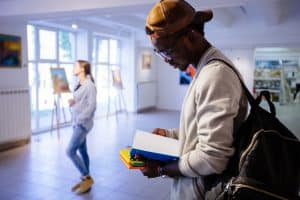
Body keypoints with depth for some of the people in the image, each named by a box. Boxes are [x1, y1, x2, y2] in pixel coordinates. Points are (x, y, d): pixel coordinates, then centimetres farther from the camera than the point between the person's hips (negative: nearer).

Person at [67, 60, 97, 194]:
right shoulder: (79, 85, 12)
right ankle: (85, 180, 24)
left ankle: (87, 178, 6)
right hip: (77, 123, 9)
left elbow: (91, 106, -19)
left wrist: (80, 119, -19)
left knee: (70, 151, -9)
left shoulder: (89, 85, -15)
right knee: (82, 151, 13)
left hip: (83, 123, -9)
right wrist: (72, 102, 0)